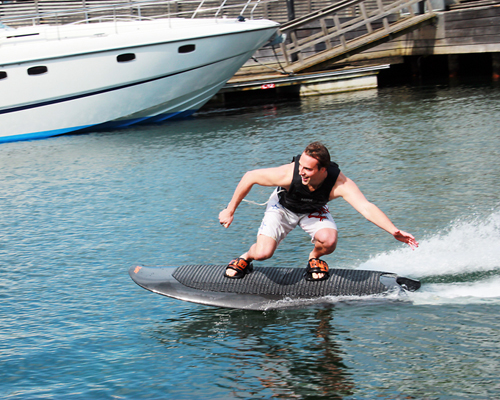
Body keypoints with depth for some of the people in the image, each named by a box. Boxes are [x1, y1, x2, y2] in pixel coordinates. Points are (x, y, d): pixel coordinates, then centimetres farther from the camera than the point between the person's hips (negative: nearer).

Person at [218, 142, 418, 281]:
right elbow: (250, 177, -24)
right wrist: (230, 211, -18)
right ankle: (246, 259, 16)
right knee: (263, 253, -22)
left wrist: (393, 231, -61)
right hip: (283, 207, -1)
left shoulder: (339, 183, -37)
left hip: (313, 211, 1)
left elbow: (366, 207, -47)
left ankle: (314, 258, 8)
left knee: (329, 241, -30)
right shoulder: (288, 173, -38)